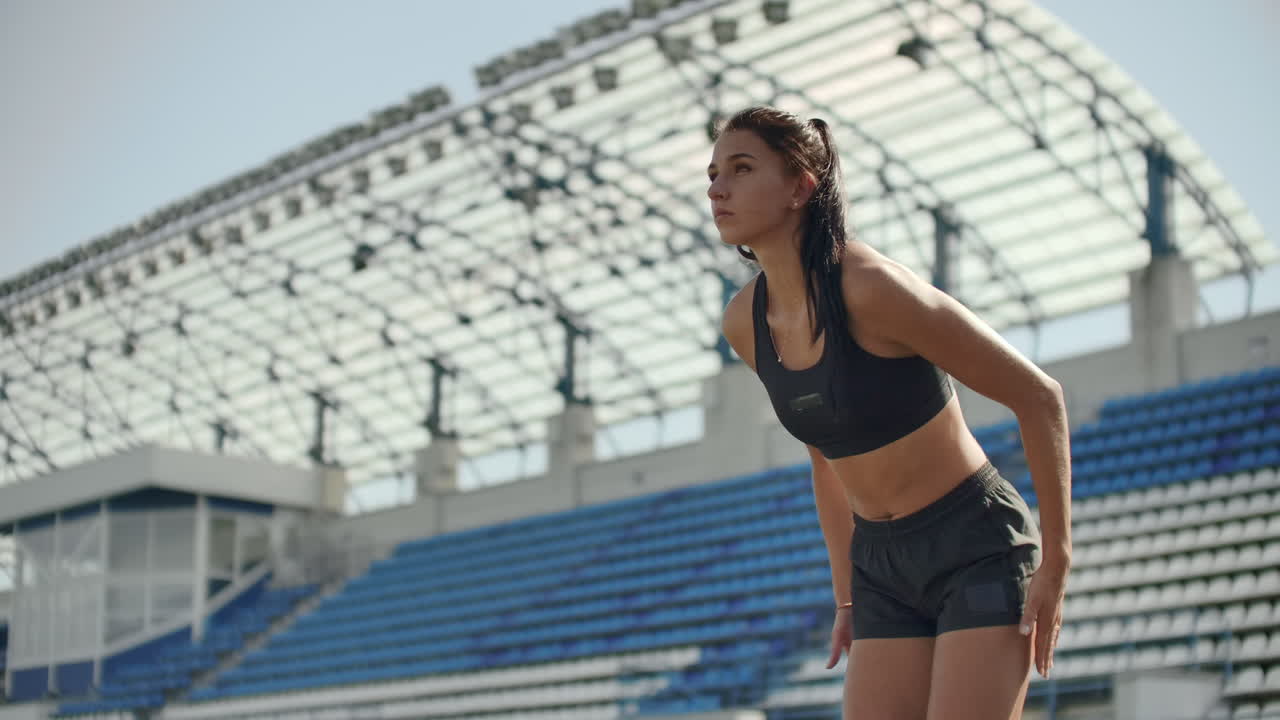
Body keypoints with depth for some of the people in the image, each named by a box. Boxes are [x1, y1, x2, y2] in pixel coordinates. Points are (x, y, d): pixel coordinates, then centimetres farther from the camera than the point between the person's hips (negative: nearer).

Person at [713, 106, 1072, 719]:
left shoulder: (873, 288, -22)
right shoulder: (744, 323, 0)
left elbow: (1039, 397, -15)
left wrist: (1056, 562, -11)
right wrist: (846, 597, 17)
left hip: (981, 551, -7)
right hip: (885, 568, 7)